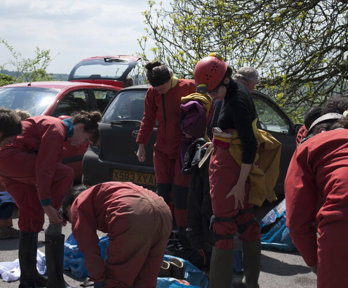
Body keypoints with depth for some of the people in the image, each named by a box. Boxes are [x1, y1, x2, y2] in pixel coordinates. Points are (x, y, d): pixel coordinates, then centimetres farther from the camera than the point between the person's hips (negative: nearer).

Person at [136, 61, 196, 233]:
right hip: (162, 149, 4)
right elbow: (148, 119, 10)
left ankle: (182, 230, 8)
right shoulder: (152, 93, 1)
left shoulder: (188, 87, -10)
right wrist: (141, 144, 8)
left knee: (180, 192, -5)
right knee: (162, 190, 5)